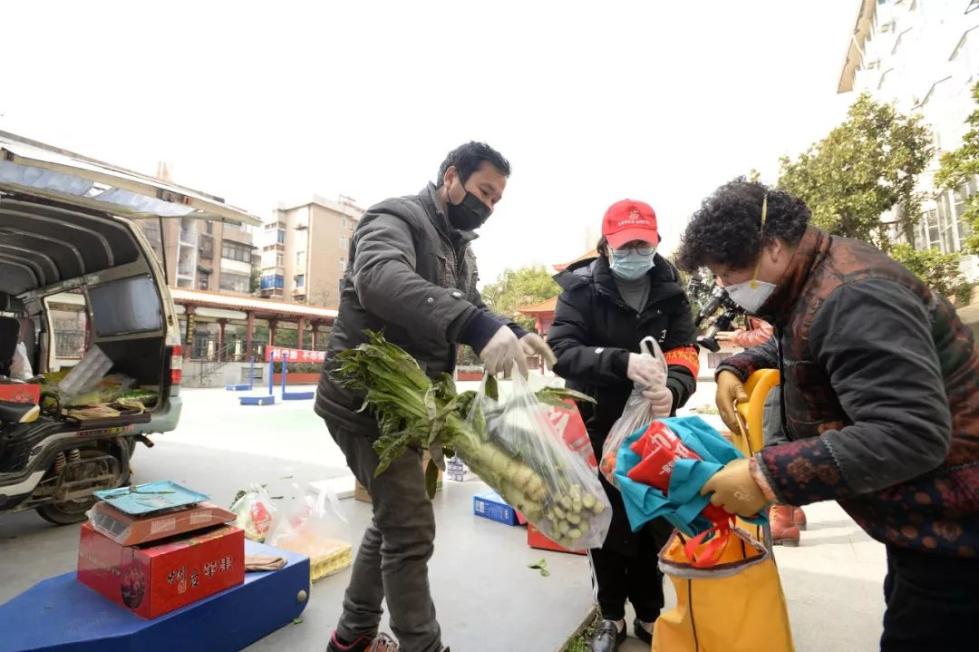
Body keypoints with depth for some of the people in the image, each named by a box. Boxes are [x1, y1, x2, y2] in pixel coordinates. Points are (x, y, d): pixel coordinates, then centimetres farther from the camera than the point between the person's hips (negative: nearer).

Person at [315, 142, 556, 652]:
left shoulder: (460, 249, 16)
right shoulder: (397, 217, -13)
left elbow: (470, 312, 10)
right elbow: (381, 277, -35)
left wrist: (512, 334, -12)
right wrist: (479, 326, -47)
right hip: (366, 399, -9)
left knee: (393, 520, 20)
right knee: (412, 529, -4)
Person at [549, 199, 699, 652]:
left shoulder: (671, 292, -1)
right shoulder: (581, 288, -13)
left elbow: (684, 355, -8)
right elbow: (561, 351, -25)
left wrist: (672, 390, -30)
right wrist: (622, 361, -40)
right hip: (598, 428, -2)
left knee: (656, 523, 12)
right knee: (607, 525, 11)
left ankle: (650, 615, 37)